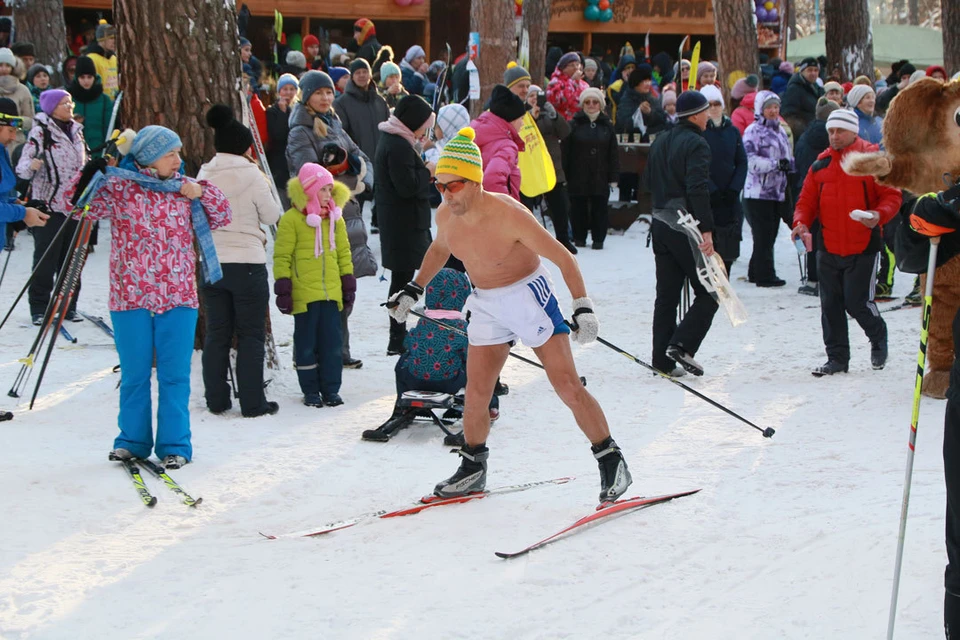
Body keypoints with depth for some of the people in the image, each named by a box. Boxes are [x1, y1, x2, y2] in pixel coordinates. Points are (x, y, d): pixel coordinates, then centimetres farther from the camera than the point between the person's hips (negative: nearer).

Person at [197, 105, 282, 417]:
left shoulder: (204, 175, 4)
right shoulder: (251, 175, -12)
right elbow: (272, 215, -4)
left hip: (212, 263, 5)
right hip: (247, 263, -5)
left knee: (216, 333, 11)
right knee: (251, 335, 3)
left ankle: (216, 399, 14)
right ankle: (253, 403, 3)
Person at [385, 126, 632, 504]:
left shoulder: (508, 215, -28)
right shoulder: (446, 216, -9)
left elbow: (563, 258, -22)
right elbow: (439, 248, 17)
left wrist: (583, 309, -29)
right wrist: (413, 290, 18)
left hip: (528, 296, -5)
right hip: (485, 304, 5)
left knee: (568, 386, -9)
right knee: (476, 395, 3)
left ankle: (611, 462, 2)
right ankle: (473, 469, 24)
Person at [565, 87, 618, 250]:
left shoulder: (607, 125, 7)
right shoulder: (574, 125, 0)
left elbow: (613, 153, 8)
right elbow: (566, 151, -1)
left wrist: (613, 176, 3)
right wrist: (565, 175, -7)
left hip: (600, 176, 1)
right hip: (578, 175, -1)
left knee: (599, 208, 2)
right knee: (579, 207, 3)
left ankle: (598, 238, 11)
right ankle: (579, 237, 15)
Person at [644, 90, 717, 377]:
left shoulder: (660, 142, 13)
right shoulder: (696, 144, -13)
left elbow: (649, 181, 20)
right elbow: (698, 190, -22)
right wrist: (706, 230, -24)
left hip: (661, 224, 8)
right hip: (687, 229, -8)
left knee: (666, 294, 10)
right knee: (709, 293, -1)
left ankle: (662, 358, 8)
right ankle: (682, 345, -13)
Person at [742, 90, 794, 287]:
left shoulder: (780, 132, 18)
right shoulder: (753, 131, -8)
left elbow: (789, 158, 26)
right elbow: (750, 160, -18)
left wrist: (789, 165, 3)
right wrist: (775, 164, -21)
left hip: (777, 193, 8)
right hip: (758, 192, -8)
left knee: (770, 234, 10)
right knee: (764, 235, -7)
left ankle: (756, 272, 19)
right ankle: (765, 275, -3)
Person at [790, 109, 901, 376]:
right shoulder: (821, 164, 8)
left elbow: (891, 196, -5)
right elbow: (807, 200, 10)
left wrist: (879, 215, -24)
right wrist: (801, 222, -9)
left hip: (863, 247, -5)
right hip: (829, 248, 5)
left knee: (857, 303, -6)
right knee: (830, 305, 6)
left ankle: (878, 337, 24)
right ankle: (837, 357, 17)